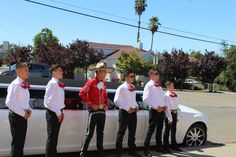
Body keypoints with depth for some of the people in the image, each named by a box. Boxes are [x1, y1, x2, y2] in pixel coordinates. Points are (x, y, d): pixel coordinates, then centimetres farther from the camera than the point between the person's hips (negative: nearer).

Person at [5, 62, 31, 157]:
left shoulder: (25, 85, 11)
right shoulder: (15, 84, -15)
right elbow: (9, 102, -24)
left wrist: (28, 110, 2)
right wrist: (22, 113, -19)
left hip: (23, 116, 8)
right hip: (16, 116, -8)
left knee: (21, 142, 15)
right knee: (17, 142, -1)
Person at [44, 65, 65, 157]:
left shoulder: (59, 84, 13)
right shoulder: (52, 83, -14)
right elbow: (48, 101, -22)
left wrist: (61, 112, 12)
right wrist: (58, 113, -17)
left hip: (58, 113, 9)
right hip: (53, 113, -9)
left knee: (55, 137, 16)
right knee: (51, 138, -3)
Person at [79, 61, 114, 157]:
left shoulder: (104, 84, 13)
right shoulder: (91, 82, -8)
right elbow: (81, 93, -13)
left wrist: (106, 105, 8)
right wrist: (91, 104, -14)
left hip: (102, 111, 7)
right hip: (93, 111, -7)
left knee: (100, 133, 12)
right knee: (89, 133, -6)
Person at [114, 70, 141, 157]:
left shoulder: (133, 87, 14)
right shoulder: (121, 88, -8)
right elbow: (116, 100, -13)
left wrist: (136, 106, 5)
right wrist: (127, 108, -18)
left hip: (133, 112, 7)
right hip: (124, 112, -7)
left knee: (132, 132, 14)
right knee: (121, 132, -1)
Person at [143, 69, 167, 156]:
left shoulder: (159, 85, 15)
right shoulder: (149, 85, -10)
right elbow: (145, 99, -17)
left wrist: (164, 106, 5)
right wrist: (156, 107, -18)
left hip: (161, 110, 8)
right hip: (154, 110, -8)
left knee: (159, 129, 16)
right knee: (151, 130, -6)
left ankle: (158, 147, 29)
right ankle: (146, 149, 1)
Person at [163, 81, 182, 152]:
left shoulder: (175, 95, 10)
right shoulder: (166, 95, -13)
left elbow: (177, 106, 12)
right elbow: (167, 108, -16)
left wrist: (177, 116, 10)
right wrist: (170, 118, -17)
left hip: (175, 114, 7)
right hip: (169, 114, -7)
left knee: (173, 130, 15)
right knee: (167, 130, 2)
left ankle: (174, 145, 26)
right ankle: (166, 147, 11)